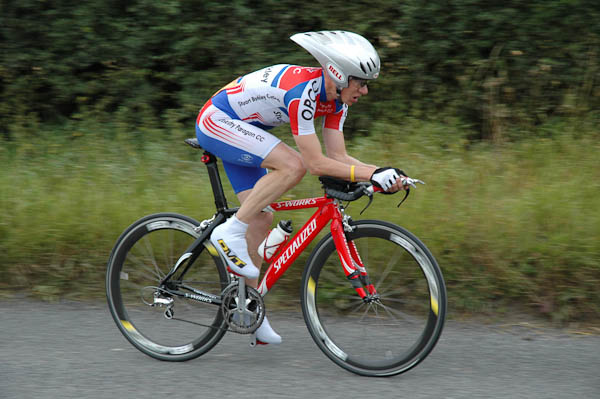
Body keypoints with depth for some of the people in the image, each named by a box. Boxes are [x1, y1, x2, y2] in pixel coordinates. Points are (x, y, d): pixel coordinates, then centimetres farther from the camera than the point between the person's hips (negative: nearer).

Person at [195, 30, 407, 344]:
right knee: (293, 164, -28)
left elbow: (338, 157, -2)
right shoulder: (302, 90, -30)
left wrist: (383, 173, -15)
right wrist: (372, 175, -32)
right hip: (216, 121, -9)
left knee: (261, 221, 4)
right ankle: (230, 233, -19)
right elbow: (316, 164, -31)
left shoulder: (336, 97, -3)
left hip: (239, 132, 9)